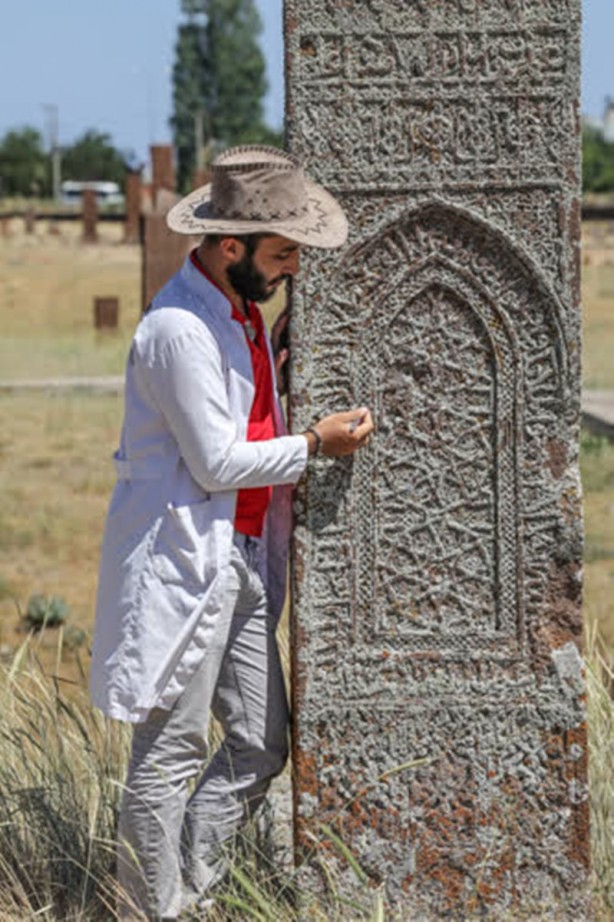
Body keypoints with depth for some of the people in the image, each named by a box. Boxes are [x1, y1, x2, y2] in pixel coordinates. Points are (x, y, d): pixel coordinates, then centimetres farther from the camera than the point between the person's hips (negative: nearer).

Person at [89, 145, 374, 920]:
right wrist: (314, 446, -11)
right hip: (183, 563, -10)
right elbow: (215, 461, -18)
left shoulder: (239, 307, 11)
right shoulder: (179, 330, -20)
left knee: (261, 742, 11)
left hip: (241, 561, 10)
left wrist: (283, 363, 11)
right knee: (169, 754, -2)